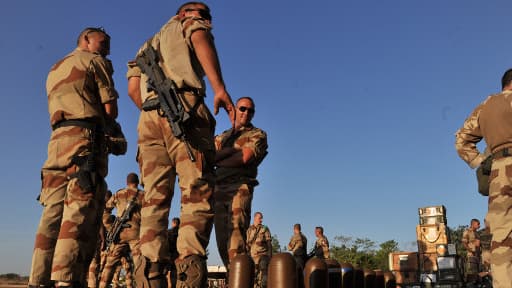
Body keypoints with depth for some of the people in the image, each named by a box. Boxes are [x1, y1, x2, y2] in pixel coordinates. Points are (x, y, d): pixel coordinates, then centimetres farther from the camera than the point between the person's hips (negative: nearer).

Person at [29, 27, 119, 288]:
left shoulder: (54, 70, 31)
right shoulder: (94, 61, 8)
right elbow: (110, 110, 0)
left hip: (57, 140, 7)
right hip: (84, 141, -7)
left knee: (52, 215, 1)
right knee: (80, 214, -15)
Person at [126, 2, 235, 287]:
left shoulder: (149, 44, 37)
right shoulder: (190, 24, 21)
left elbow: (133, 88, 22)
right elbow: (200, 39, -6)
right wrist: (219, 86, -20)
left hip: (148, 115, 6)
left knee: (155, 197, 0)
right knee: (198, 192, -11)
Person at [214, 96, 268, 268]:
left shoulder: (257, 135, 11)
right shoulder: (222, 137, 25)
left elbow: (245, 158, -6)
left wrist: (218, 159, 2)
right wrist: (232, 151, -6)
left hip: (240, 187, -5)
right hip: (218, 189, 5)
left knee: (236, 232, -21)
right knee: (222, 239, 3)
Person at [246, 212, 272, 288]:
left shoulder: (265, 229, 3)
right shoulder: (249, 230, 11)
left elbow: (269, 244, 0)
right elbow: (246, 243, 13)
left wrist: (270, 257, -5)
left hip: (262, 255, -3)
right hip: (252, 256, 3)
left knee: (262, 275, -10)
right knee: (253, 275, 5)